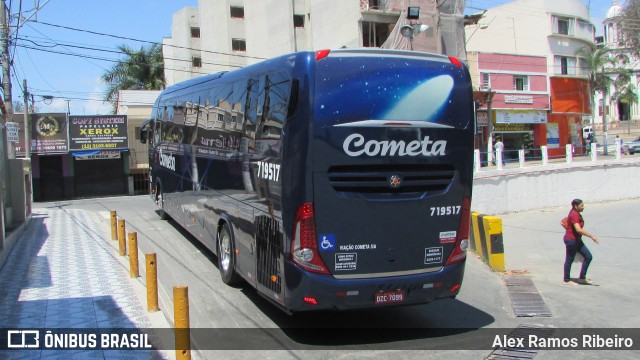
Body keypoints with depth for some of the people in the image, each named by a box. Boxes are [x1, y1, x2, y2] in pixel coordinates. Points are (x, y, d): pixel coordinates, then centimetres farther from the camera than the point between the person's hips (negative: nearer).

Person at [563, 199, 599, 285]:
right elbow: (578, 229, -31)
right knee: (569, 260, 2)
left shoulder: (577, 214, 11)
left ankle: (582, 278, 15)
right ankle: (567, 280, 14)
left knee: (588, 256, 8)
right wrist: (591, 235, -31)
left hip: (577, 240, 10)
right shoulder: (574, 215, -20)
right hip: (571, 240, -10)